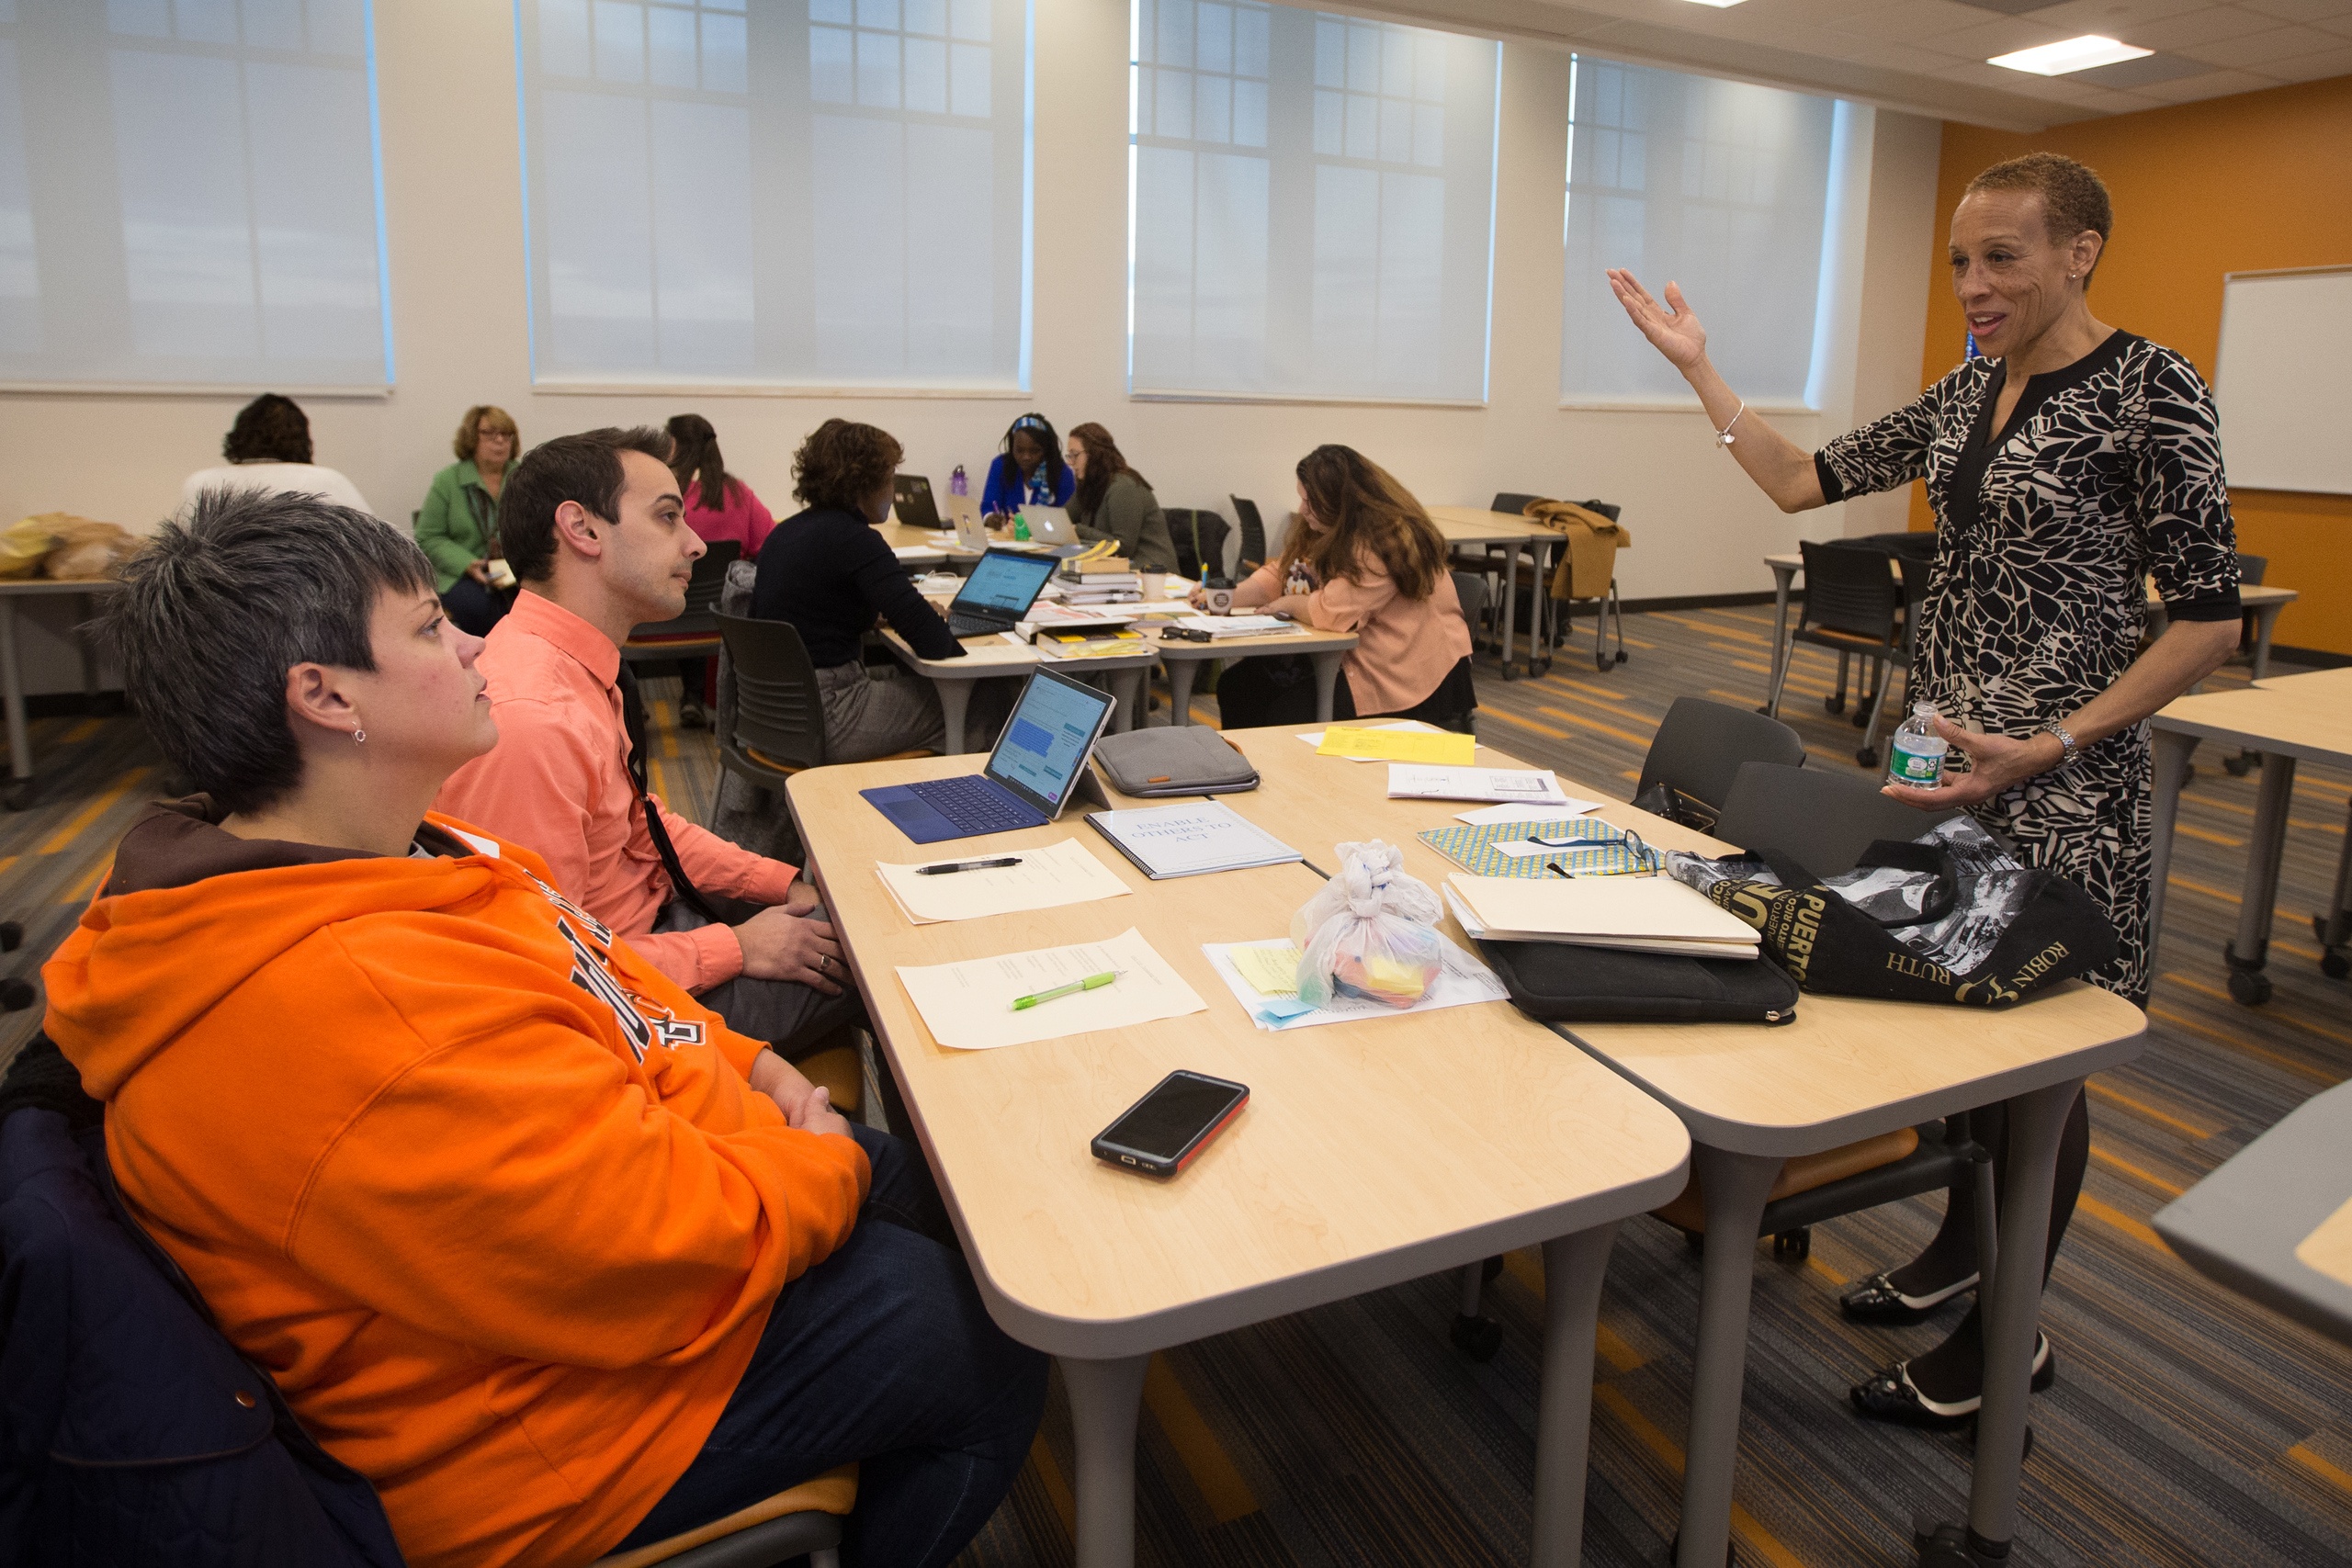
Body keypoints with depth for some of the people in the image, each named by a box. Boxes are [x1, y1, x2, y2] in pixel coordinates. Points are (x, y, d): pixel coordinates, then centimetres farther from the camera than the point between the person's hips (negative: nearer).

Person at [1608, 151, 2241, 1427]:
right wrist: (1698, 370, 4)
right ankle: (1957, 1250, 38)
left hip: (2054, 768, -7)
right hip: (1941, 740, 7)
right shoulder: (1973, 391, 9)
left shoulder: (2151, 390, -13)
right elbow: (1805, 481, 10)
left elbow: (2208, 619, -15)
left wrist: (2047, 749, -23)